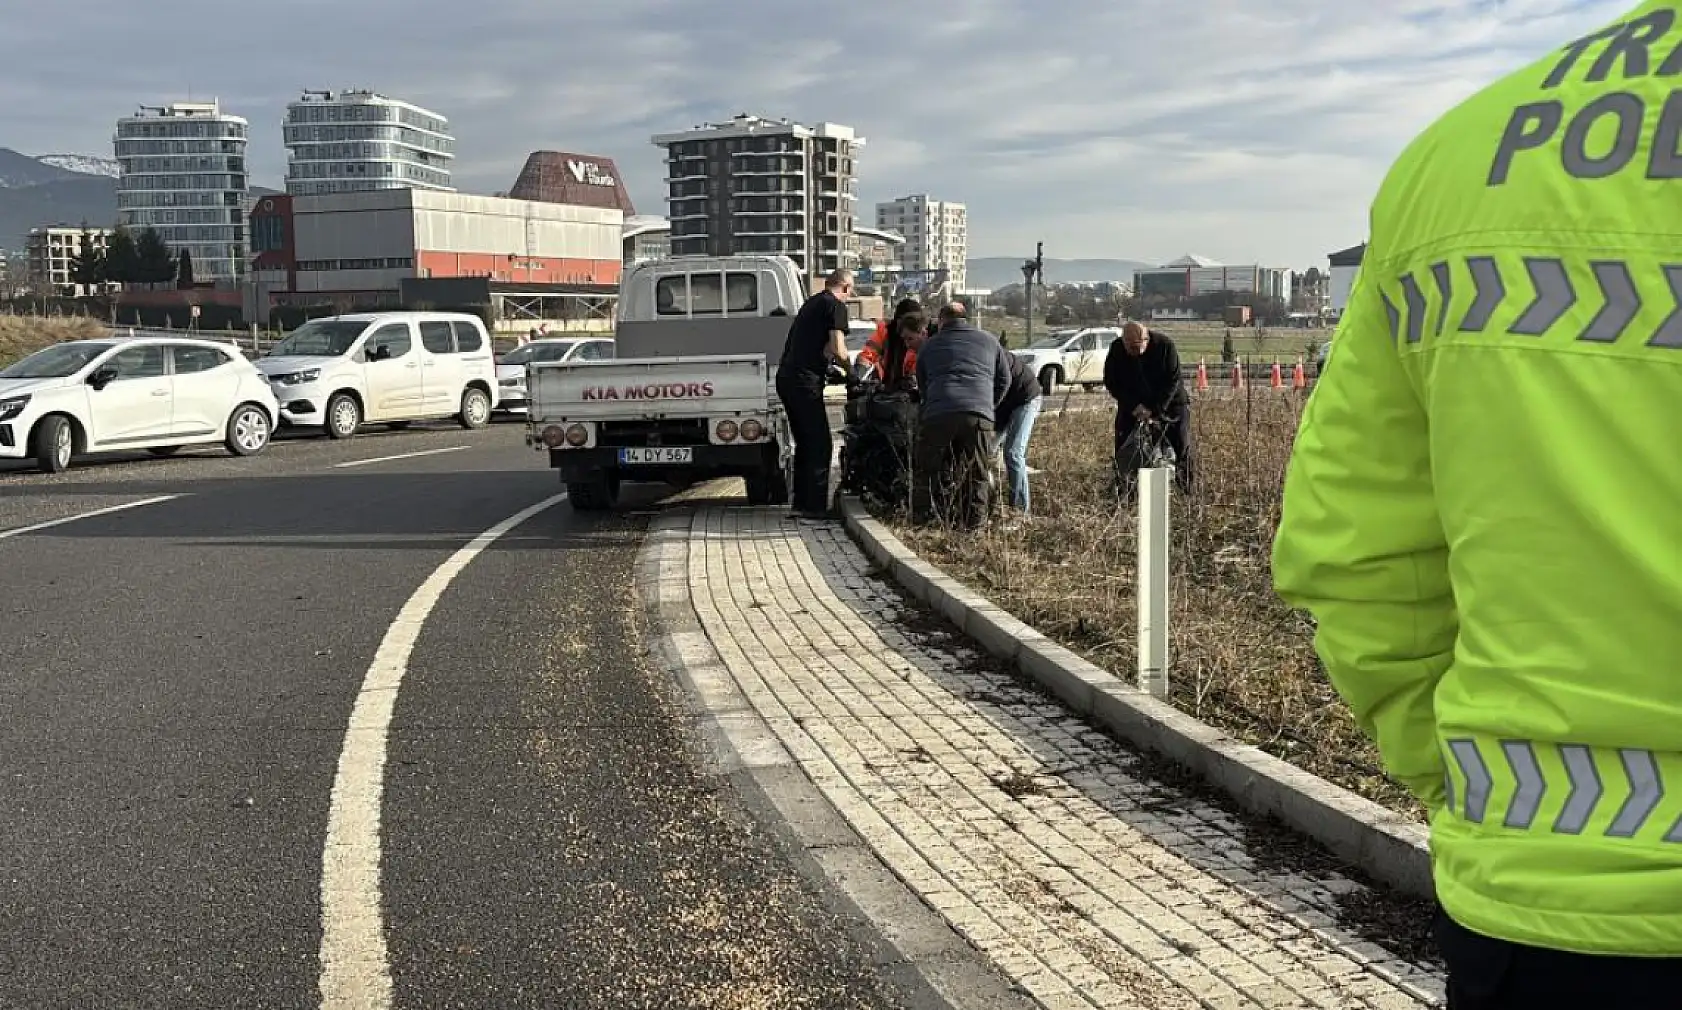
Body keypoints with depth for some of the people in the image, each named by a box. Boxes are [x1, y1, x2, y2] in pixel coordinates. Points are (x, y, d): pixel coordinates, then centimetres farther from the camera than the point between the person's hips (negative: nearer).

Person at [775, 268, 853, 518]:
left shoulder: (812, 302, 22)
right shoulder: (836, 306, -6)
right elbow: (837, 349, -16)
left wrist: (833, 367, 31)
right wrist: (849, 370, 1)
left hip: (786, 377, 9)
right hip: (805, 381, -9)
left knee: (805, 443, 16)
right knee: (821, 445, -4)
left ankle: (801, 502, 19)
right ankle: (814, 507, -5)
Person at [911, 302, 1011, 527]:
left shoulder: (928, 345, 24)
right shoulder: (989, 340, 23)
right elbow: (1004, 379, 26)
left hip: (937, 415, 0)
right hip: (980, 415, 0)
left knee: (924, 469, 17)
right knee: (977, 474, 11)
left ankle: (922, 517, 17)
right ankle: (974, 522, 9)